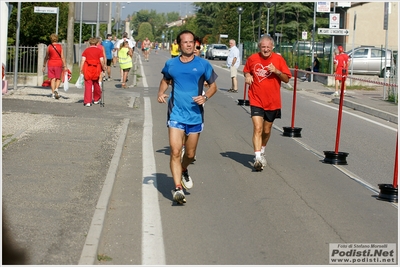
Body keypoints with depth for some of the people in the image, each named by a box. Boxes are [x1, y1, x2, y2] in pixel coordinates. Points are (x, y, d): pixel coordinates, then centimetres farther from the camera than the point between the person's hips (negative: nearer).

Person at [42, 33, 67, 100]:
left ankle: (53, 93, 2)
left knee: (53, 79, 5)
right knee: (58, 79, 10)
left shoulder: (49, 47, 0)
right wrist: (65, 66, -2)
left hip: (51, 64, 1)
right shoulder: (60, 46, -1)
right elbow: (62, 57, -5)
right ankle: (56, 89, -14)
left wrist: (44, 66, 14)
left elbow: (46, 57, 5)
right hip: (58, 64, 0)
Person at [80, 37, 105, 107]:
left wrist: (81, 70, 0)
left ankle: (87, 102, -9)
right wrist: (103, 68, 7)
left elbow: (83, 60, -2)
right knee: (96, 84, 18)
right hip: (96, 69, 0)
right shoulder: (99, 50, 3)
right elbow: (102, 61, -5)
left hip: (87, 69, 0)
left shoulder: (86, 50, 4)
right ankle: (96, 99, 33)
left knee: (88, 85, -1)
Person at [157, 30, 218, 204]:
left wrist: (205, 97, -13)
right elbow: (165, 80, 22)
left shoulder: (203, 64, 0)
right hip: (176, 114, 0)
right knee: (175, 152, -14)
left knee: (190, 154, 12)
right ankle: (178, 188, -13)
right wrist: (161, 93, 3)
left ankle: (184, 172, 45)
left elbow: (213, 86, 7)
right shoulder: (171, 64, 4)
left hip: (195, 115, 1)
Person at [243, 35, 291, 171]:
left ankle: (262, 152, 40)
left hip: (272, 102, 1)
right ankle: (258, 158, -21)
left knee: (267, 130, 15)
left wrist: (276, 71, -18)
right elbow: (246, 71, 18)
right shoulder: (252, 59, 0)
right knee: (257, 128, -17)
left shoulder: (278, 59, -2)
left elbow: (286, 79, -1)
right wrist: (247, 76, -4)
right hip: (256, 100, -1)